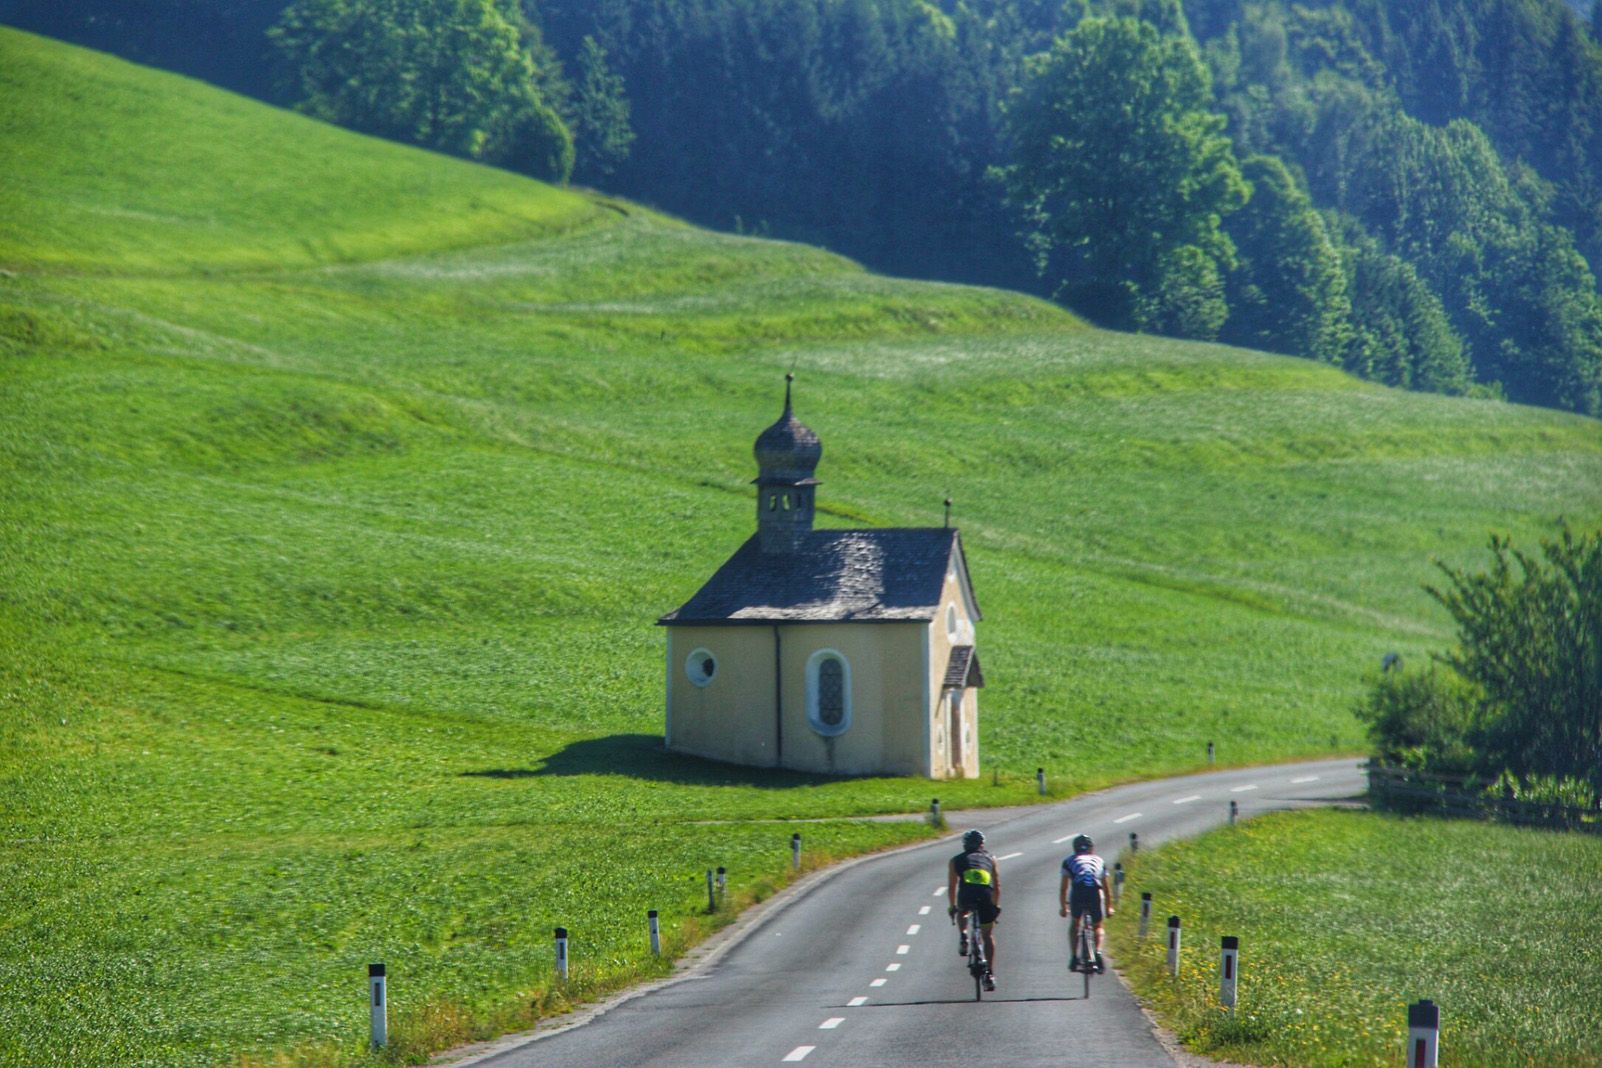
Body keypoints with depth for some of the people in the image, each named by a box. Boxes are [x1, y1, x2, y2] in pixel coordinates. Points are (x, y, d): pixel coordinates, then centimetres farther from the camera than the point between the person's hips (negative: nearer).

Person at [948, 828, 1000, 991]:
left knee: (962, 910, 37)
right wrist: (996, 905, 36)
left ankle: (963, 937, 14)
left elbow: (951, 886, 23)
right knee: (988, 936, 17)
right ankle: (990, 974, 11)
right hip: (985, 898, 1)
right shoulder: (990, 859, 25)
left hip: (966, 897, -1)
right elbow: (997, 886, 24)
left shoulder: (956, 861, 23)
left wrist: (952, 906, 36)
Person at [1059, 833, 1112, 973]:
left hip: (1077, 892, -1)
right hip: (1095, 892, 1)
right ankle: (1098, 952, -7)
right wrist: (1109, 908, 49)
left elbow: (1063, 889, 28)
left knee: (1075, 923, 25)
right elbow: (1106, 889, 37)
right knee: (1098, 927, 20)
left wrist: (1063, 907, 41)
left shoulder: (1069, 860, 27)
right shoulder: (1099, 861, 31)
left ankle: (1074, 958, 15)